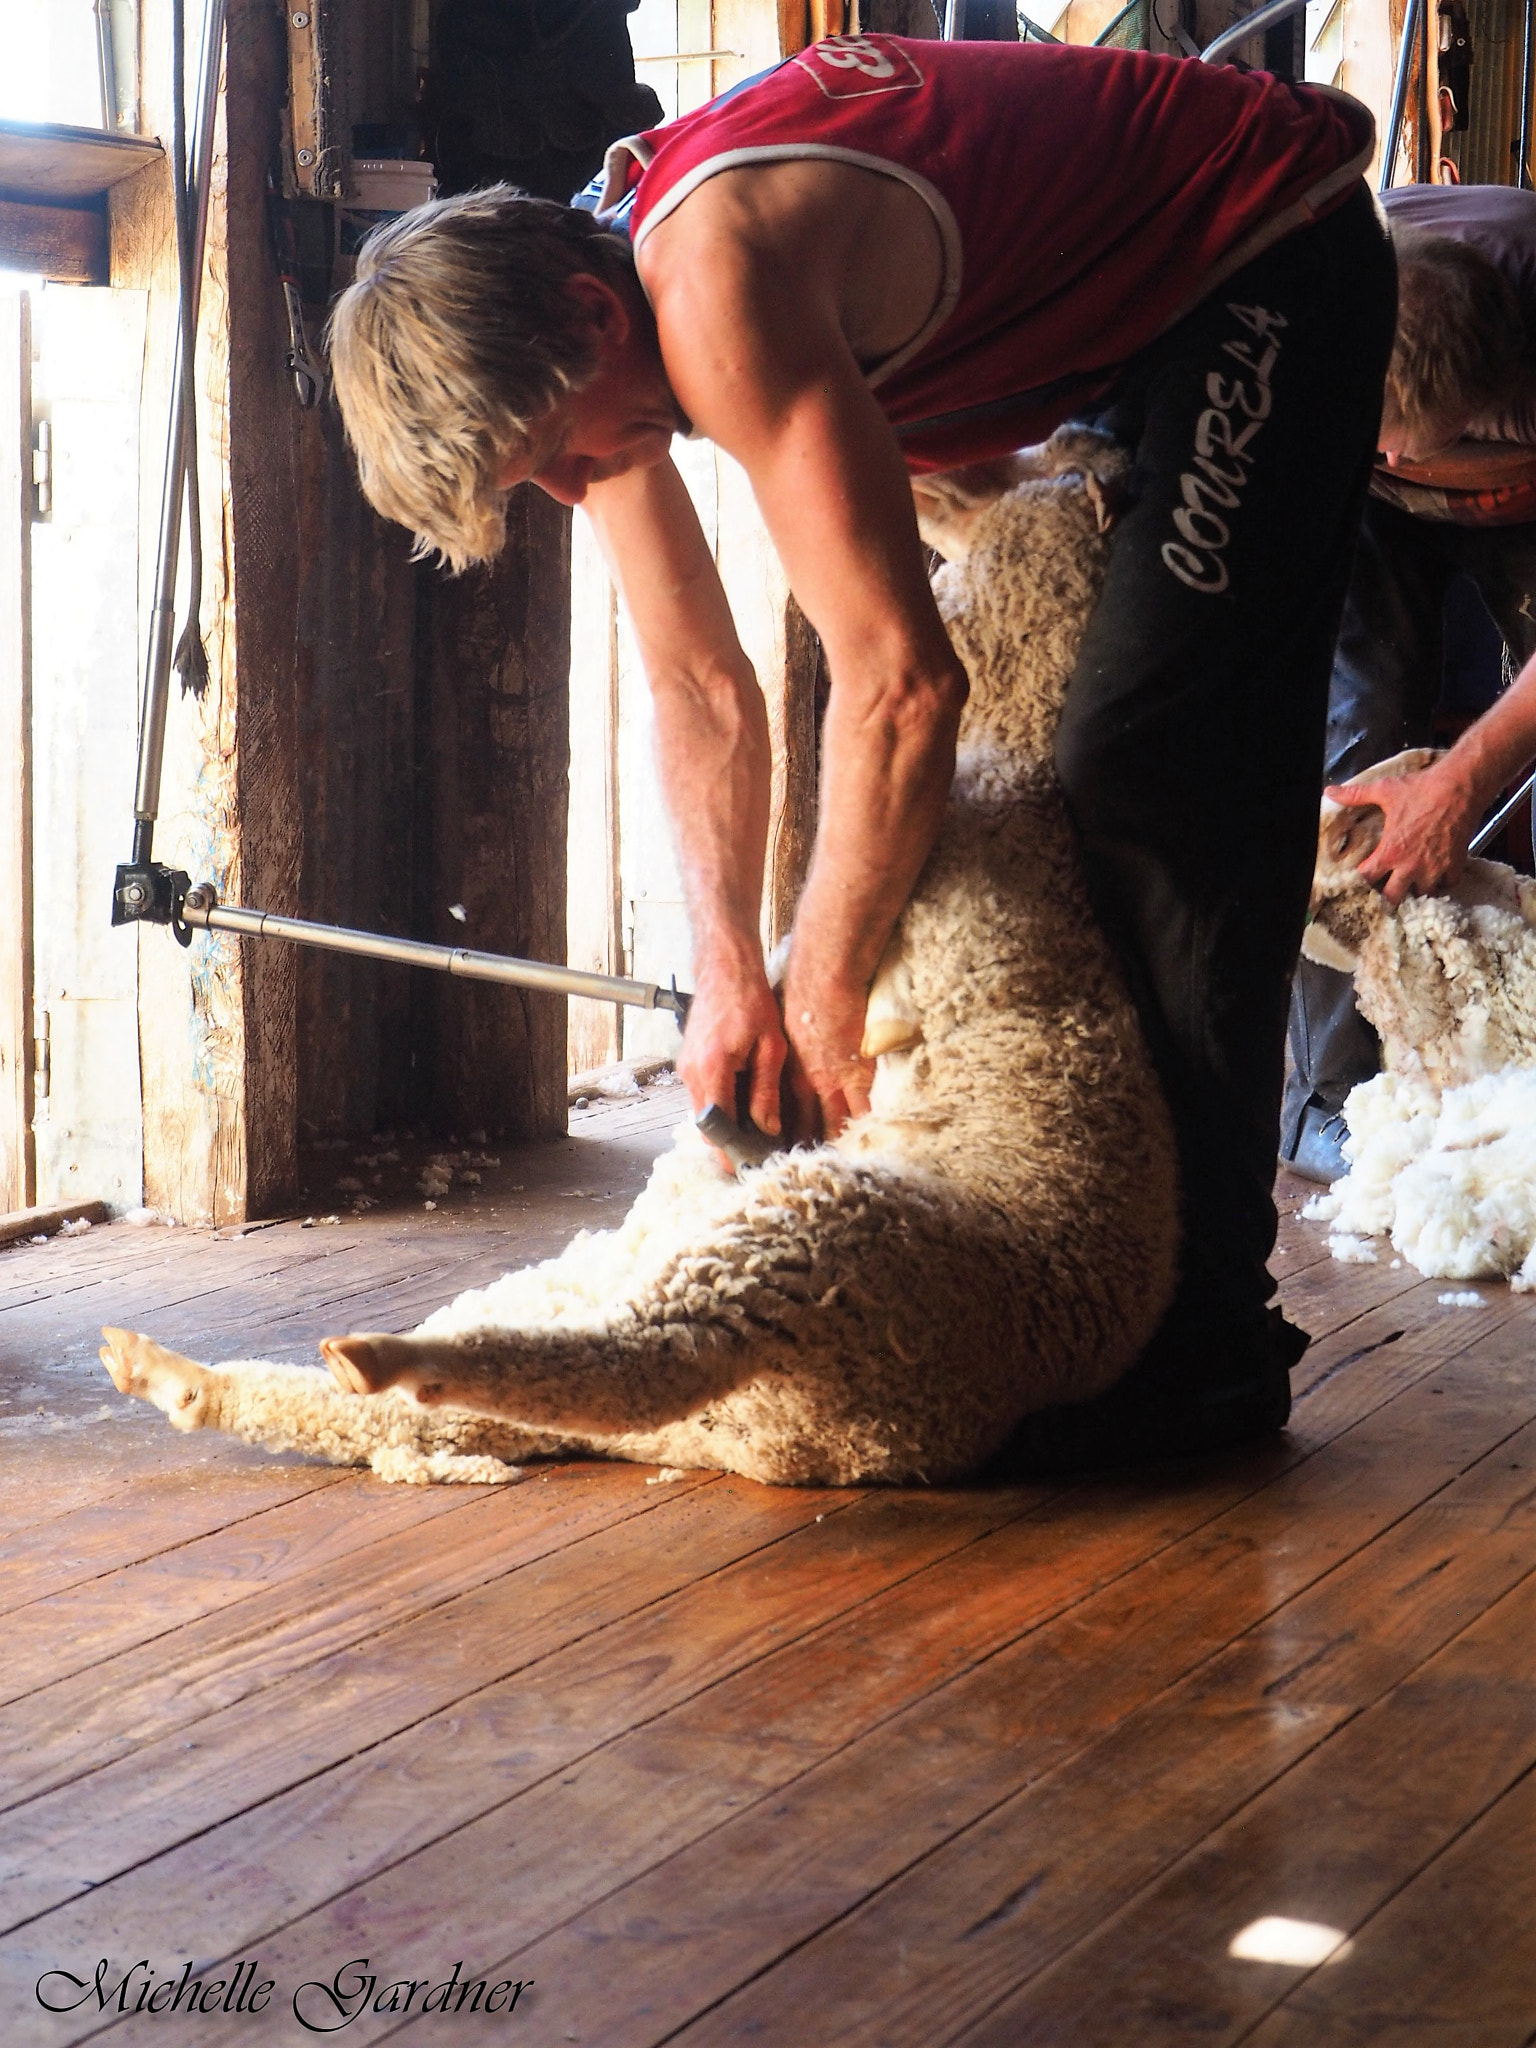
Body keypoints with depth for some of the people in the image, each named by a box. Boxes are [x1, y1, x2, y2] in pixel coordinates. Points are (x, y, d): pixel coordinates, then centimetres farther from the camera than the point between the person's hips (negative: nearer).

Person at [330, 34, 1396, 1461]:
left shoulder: (716, 288, -34)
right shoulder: (579, 320, -5)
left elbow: (901, 683, -34)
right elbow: (697, 685, -1)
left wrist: (818, 1003, -23)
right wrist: (726, 980, -9)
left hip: (1273, 268, -10)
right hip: (1134, 318, 10)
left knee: (1149, 783, -16)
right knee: (1079, 795, 11)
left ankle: (1204, 1334, -12)